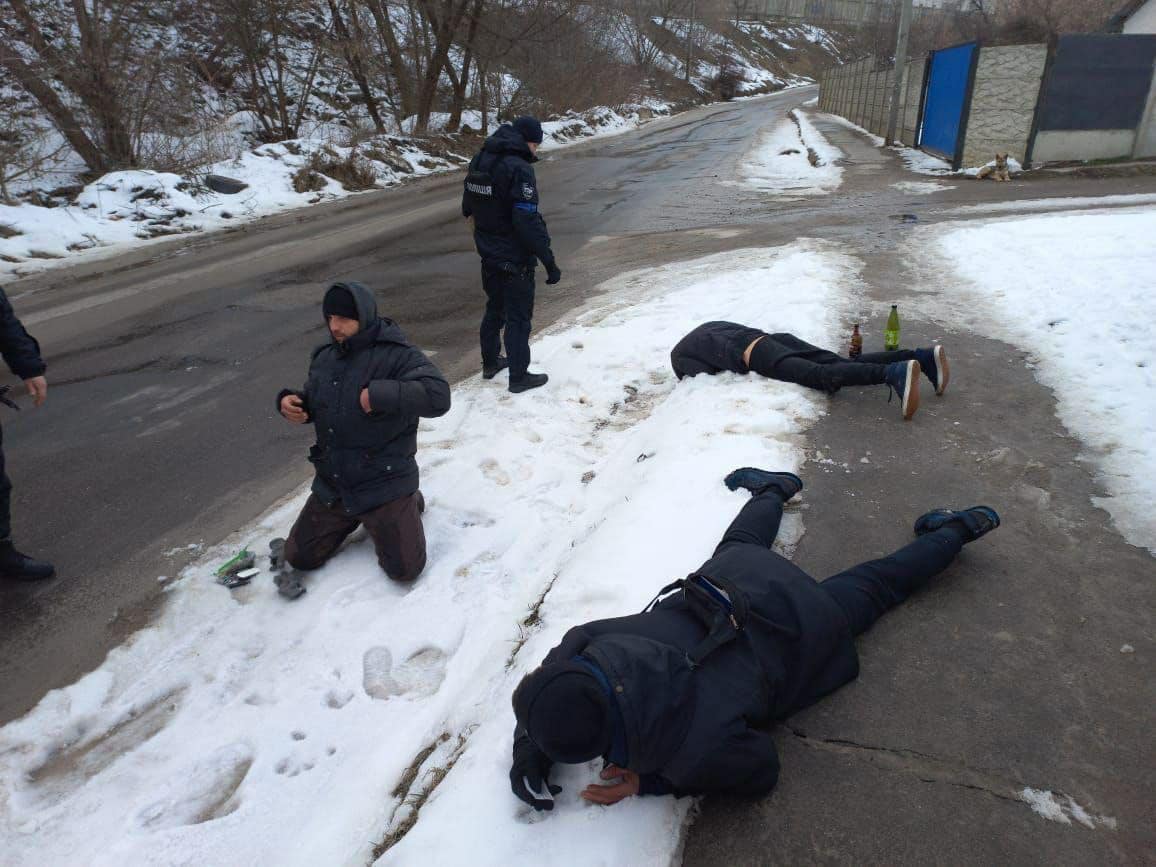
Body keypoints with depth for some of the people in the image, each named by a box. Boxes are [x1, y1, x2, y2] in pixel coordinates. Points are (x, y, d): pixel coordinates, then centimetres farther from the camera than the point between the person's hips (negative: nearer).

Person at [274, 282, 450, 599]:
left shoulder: (397, 354, -17)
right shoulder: (324, 358, 5)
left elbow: (438, 395, -29)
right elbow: (312, 404, 20)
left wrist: (380, 394, -35)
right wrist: (290, 401, -3)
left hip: (384, 484, -6)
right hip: (332, 485, 6)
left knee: (405, 568, -7)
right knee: (299, 558, 12)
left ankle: (407, 504, 21)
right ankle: (351, 517, 34)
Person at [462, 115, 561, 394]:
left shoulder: (480, 160, 6)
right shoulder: (518, 168, -20)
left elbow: (468, 208, 14)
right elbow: (528, 222, -26)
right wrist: (549, 262, -23)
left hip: (488, 254, 8)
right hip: (515, 259, -8)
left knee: (495, 308, 22)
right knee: (518, 317, 3)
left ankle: (490, 362, 34)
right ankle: (518, 377, 10)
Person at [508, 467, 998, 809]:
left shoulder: (692, 747, -41)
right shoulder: (591, 646, -30)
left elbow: (762, 771, -20)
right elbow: (547, 675, -7)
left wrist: (646, 782, -27)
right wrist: (527, 751, -22)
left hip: (793, 631, -3)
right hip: (728, 579, 4)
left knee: (870, 588, 26)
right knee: (740, 544, 39)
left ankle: (952, 533, 47)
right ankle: (774, 488, 66)